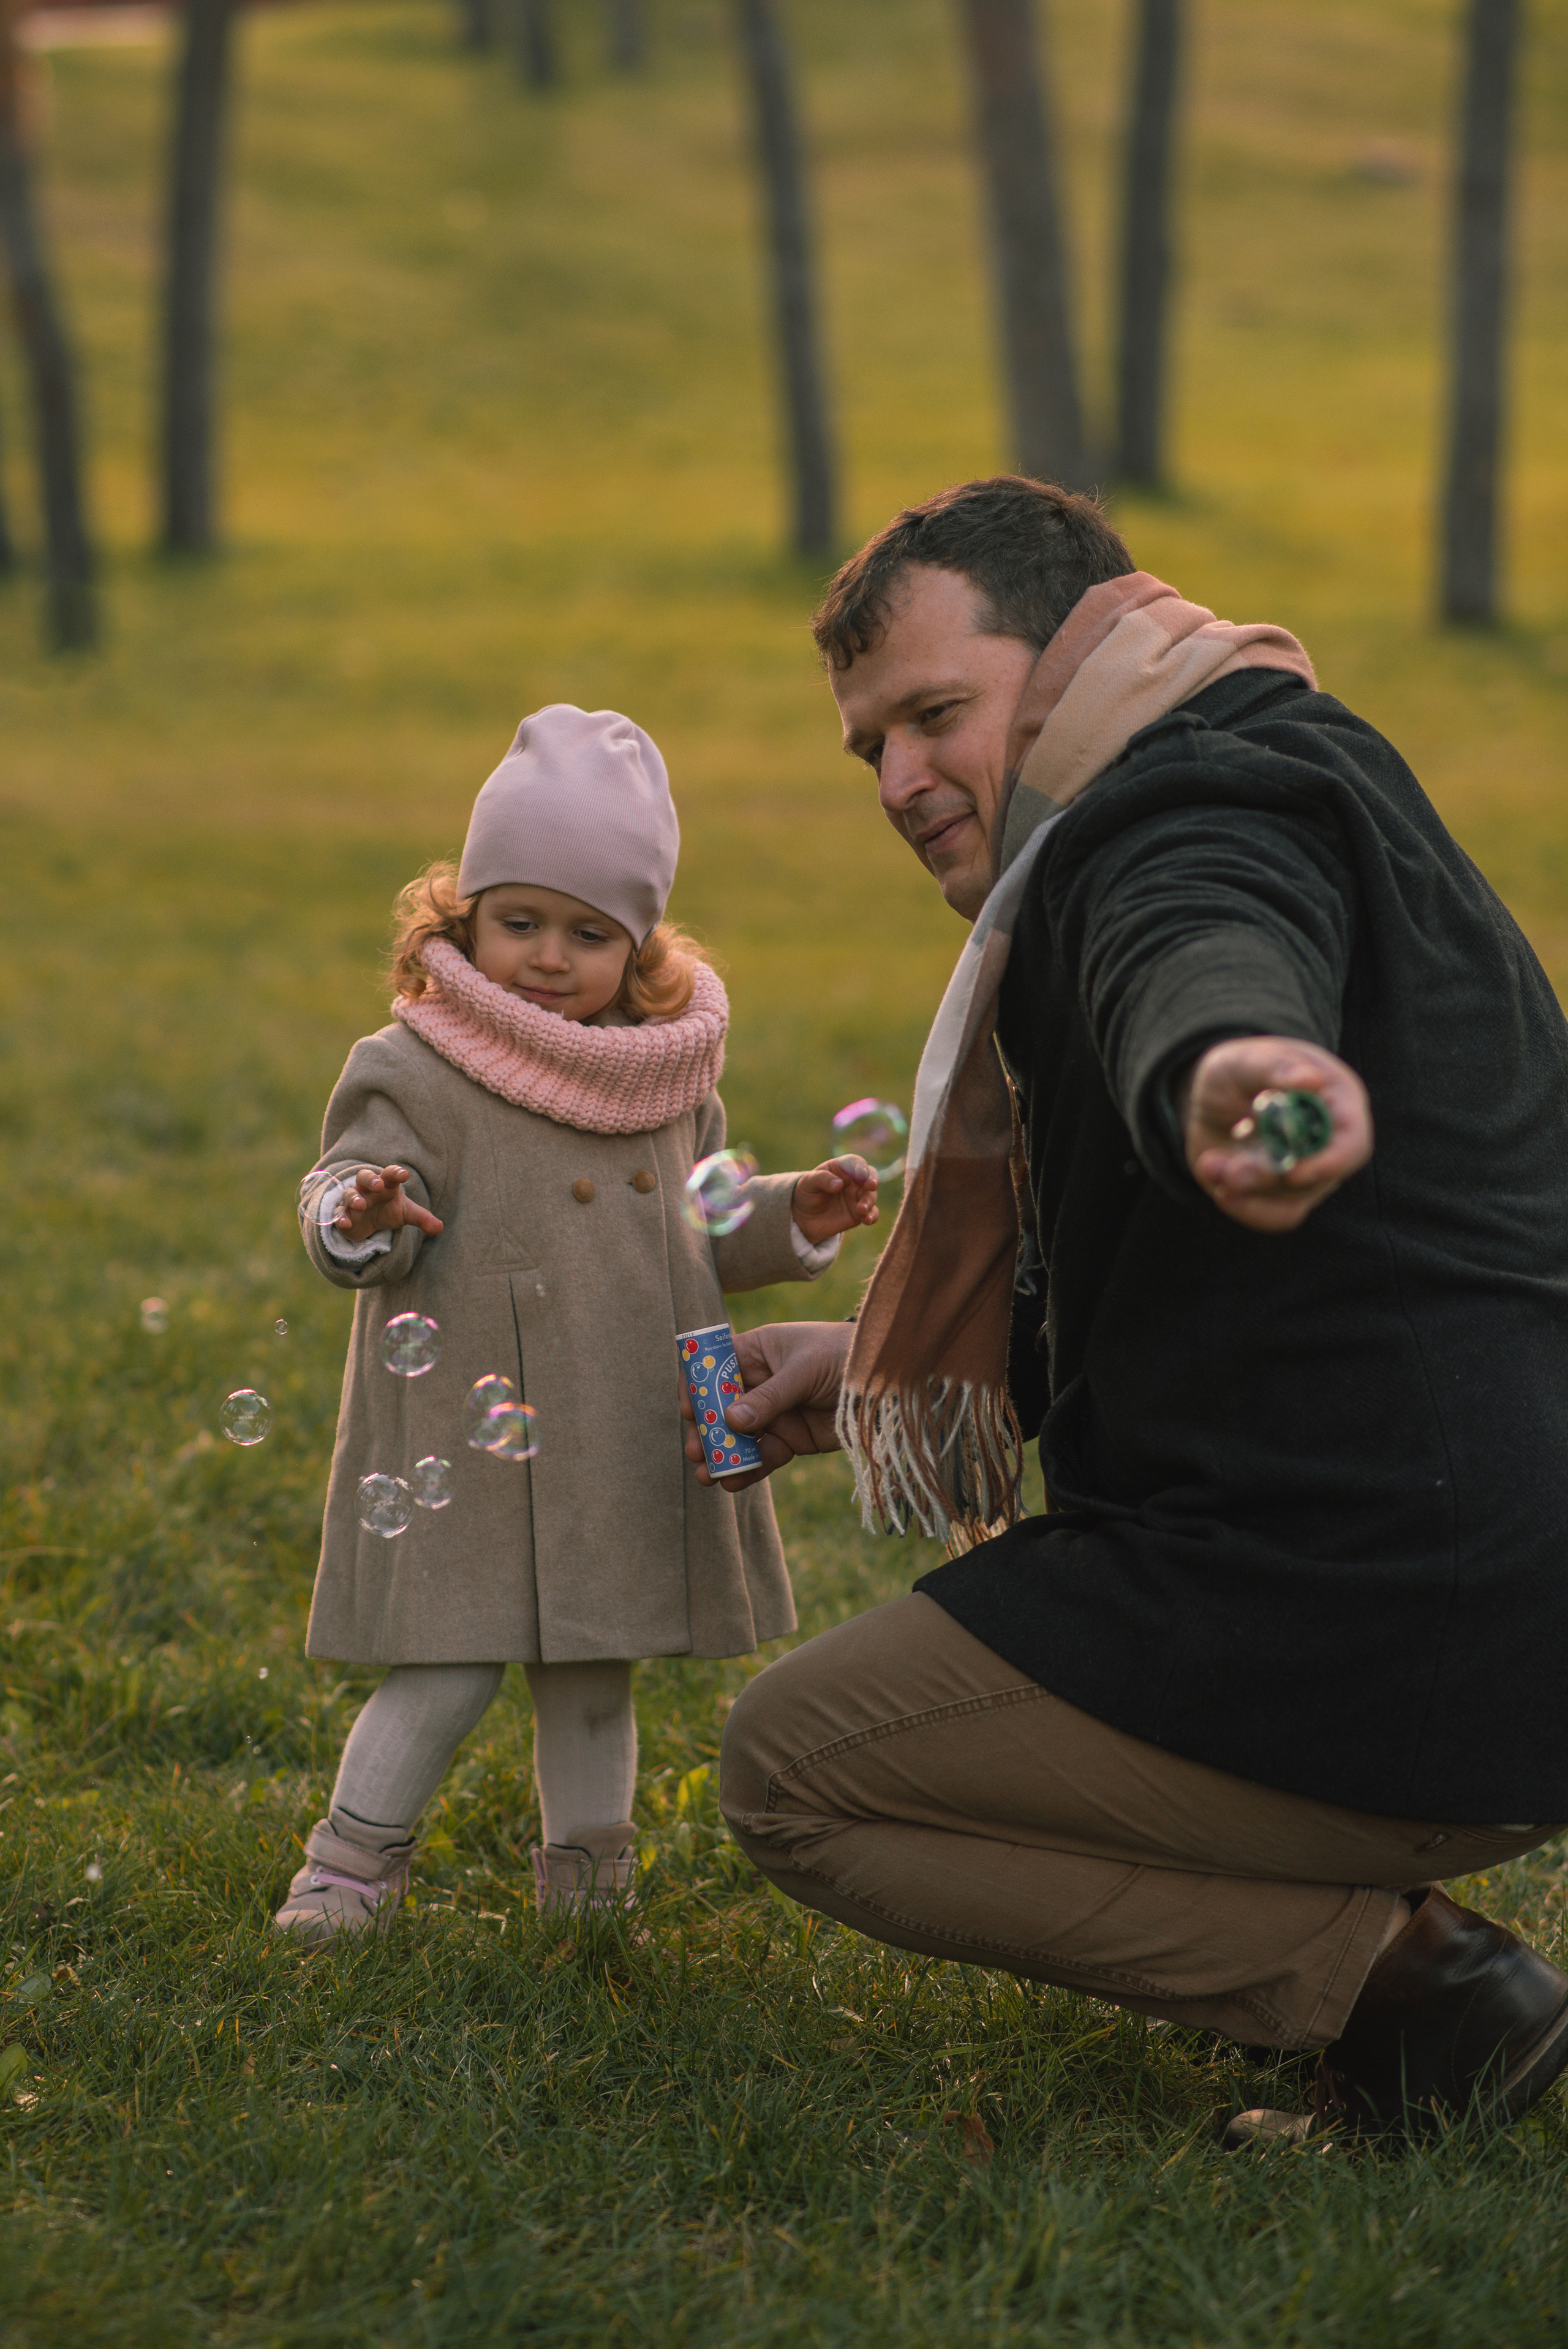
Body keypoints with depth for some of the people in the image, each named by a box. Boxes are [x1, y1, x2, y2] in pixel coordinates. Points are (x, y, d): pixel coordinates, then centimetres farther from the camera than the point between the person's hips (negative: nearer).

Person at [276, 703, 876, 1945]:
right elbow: (344, 1184, -14)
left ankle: (587, 1880, 27)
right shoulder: (418, 1073, -9)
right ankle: (355, 1863, 11)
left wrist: (795, 1218, 4)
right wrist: (358, 1217, -36)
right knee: (452, 1667, -6)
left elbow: (704, 1228, 20)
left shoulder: (670, 1077, 9)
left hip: (628, 1442, 5)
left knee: (595, 1672, 14)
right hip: (479, 1437, -5)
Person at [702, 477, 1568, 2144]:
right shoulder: (1301, 792, 23)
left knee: (792, 1771, 2)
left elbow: (1211, 967, -40)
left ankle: (1398, 1989, -8)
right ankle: (1401, 1953, 12)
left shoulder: (1188, 821, -11)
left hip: (1376, 1645, -11)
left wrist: (1221, 1075, -63)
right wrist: (888, 1370, 22)